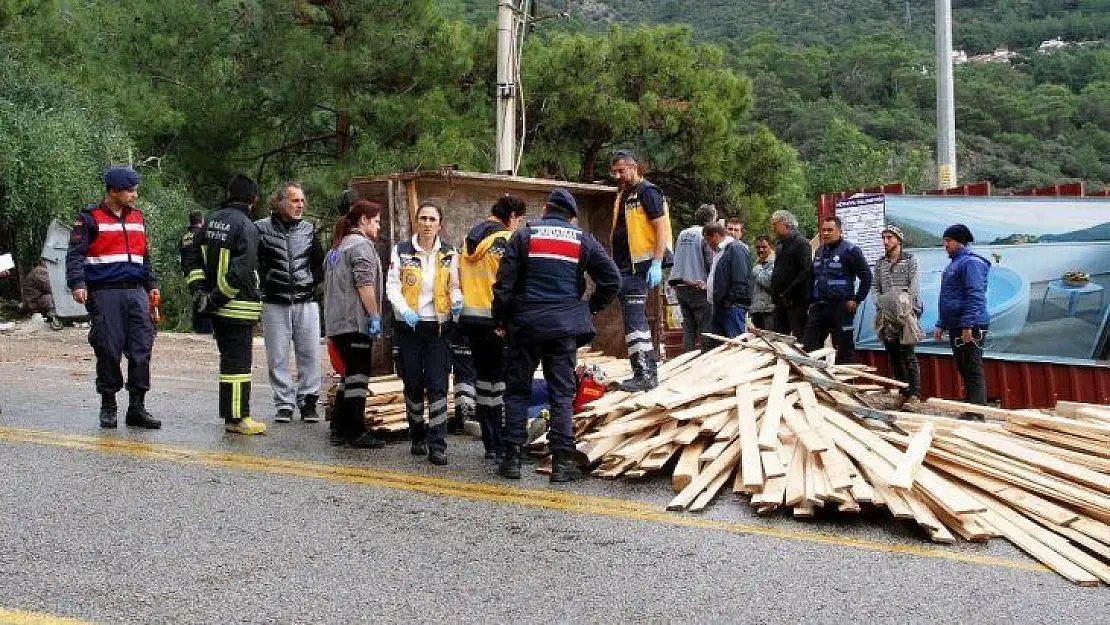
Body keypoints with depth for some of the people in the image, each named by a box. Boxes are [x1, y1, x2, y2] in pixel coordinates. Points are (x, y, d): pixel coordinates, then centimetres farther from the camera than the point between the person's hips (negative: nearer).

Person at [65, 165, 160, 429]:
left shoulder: (138, 218, 17)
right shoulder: (90, 218, 0)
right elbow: (75, 254, -4)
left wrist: (151, 285, 19)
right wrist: (77, 284, -17)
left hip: (136, 292, 5)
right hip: (105, 293, -5)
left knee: (141, 350, -1)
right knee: (109, 351, -1)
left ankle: (137, 407, 5)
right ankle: (108, 407, 12)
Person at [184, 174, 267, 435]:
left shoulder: (212, 220, 10)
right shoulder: (246, 226, -14)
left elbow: (193, 255, 12)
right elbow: (241, 270, -20)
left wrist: (198, 288, 7)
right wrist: (219, 296, -13)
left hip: (216, 306, 8)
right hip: (239, 307, -8)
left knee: (229, 359, 16)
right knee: (238, 362, -4)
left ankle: (233, 414, 22)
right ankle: (237, 419, -2)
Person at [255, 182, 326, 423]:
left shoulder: (309, 229, 10)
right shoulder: (262, 229, -1)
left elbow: (320, 263, 20)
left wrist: (312, 282, 9)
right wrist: (266, 282, -4)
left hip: (306, 301, 3)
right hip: (275, 303, -2)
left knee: (310, 354, 1)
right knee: (277, 356, 1)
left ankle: (308, 401, 11)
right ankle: (284, 404, 9)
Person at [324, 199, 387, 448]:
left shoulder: (337, 247, 21)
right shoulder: (361, 245, -9)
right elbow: (364, 284, -19)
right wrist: (374, 316, -17)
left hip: (336, 322, 9)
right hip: (356, 321, -9)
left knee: (350, 375, 15)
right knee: (358, 376, -5)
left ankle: (339, 430, 15)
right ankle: (356, 433, -2)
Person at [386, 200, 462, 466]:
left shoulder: (449, 255, 4)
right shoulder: (401, 251, 0)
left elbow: (454, 286, 13)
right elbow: (392, 286, -2)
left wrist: (457, 301, -10)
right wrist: (405, 310, -18)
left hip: (437, 327, 0)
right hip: (408, 327, 0)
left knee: (438, 385, -7)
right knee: (413, 384, 10)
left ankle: (437, 445, -7)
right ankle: (418, 437, 26)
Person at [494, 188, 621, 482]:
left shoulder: (524, 235, 3)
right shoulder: (582, 240, 6)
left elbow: (504, 282, -3)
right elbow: (612, 279, 1)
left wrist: (500, 320, 6)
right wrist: (591, 308, 13)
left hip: (526, 325, 0)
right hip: (565, 327, 1)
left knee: (517, 390, 8)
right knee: (562, 394, 5)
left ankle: (512, 458, 7)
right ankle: (562, 462, 1)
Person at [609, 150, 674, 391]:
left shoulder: (647, 192, -8)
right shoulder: (623, 196, 20)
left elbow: (661, 227, -15)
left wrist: (656, 264, -22)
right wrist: (615, 267, 21)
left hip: (640, 267, -10)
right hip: (625, 267, 10)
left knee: (634, 321, -14)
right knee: (636, 321, 12)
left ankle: (645, 375, -13)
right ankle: (648, 372, 17)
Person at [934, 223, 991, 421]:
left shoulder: (971, 262, -12)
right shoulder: (954, 264, 20)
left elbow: (976, 296, -20)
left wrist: (968, 326, -24)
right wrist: (941, 325, 23)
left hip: (970, 329, -10)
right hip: (955, 328, 10)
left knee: (973, 371, -8)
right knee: (963, 370, 13)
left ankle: (976, 415, -8)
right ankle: (969, 411, 20)